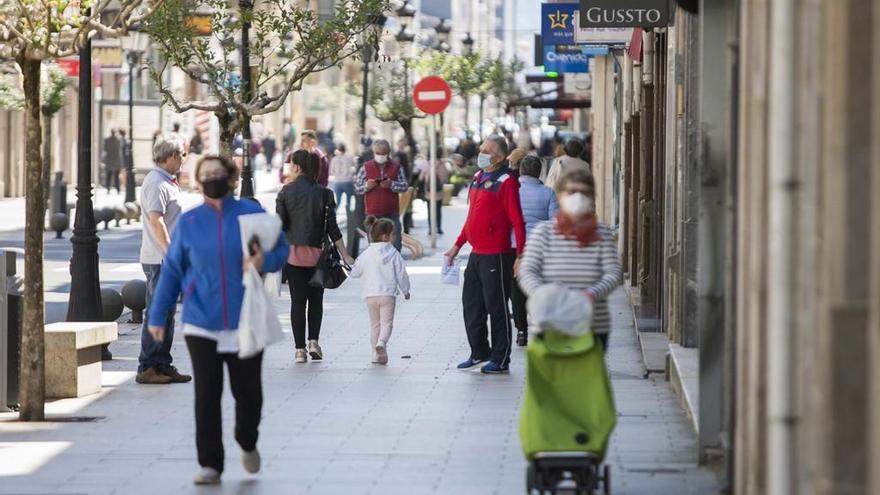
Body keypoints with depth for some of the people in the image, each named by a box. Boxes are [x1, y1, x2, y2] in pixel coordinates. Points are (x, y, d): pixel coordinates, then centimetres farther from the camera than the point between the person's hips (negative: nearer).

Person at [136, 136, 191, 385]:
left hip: (167, 258, 10)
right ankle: (147, 368, -6)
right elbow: (156, 219, -25)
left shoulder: (166, 181, 17)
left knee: (166, 314, 13)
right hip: (160, 259, -10)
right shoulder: (157, 183, -15)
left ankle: (162, 365, 19)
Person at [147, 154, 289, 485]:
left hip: (244, 323, -1)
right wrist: (157, 316, 6)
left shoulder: (252, 213, 0)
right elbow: (171, 271, 7)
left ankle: (247, 443, 34)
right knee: (206, 395, -2)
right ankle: (210, 465, 6)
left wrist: (265, 260, -18)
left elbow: (281, 250, 5)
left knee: (248, 392, 4)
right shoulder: (189, 222, 4)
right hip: (201, 324, 1)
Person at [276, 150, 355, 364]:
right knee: (315, 300, 16)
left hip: (292, 252, -1)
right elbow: (332, 228, -3)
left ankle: (300, 349, 2)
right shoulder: (323, 193, -1)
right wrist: (346, 256, 0)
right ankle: (313, 341, 3)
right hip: (316, 254, 1)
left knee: (297, 301, 4)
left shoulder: (287, 191, -3)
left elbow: (280, 224, -7)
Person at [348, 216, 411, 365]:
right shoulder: (393, 253, -4)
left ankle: (376, 353, 10)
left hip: (371, 295, 3)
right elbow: (401, 274, -1)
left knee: (374, 323, 13)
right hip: (388, 294, -3)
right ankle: (382, 342, -27)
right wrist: (405, 290, 13)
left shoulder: (366, 254, 3)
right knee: (386, 322, 1)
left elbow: (355, 273, 9)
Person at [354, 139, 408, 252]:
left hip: (392, 213, 0)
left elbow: (405, 186, 0)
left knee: (395, 244, -1)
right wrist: (367, 186, -15)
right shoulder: (366, 167, 6)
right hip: (373, 213, 0)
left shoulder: (396, 167, 6)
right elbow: (356, 188, 4)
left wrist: (391, 184, -16)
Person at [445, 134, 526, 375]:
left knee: (497, 308, -2)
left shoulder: (505, 182, -12)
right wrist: (457, 245, 22)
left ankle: (501, 360, 6)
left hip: (496, 255, -9)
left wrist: (520, 255, -19)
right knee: (471, 305, 14)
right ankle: (480, 353, 27)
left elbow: (517, 221, -14)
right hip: (476, 254, 9)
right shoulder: (478, 178, 13)